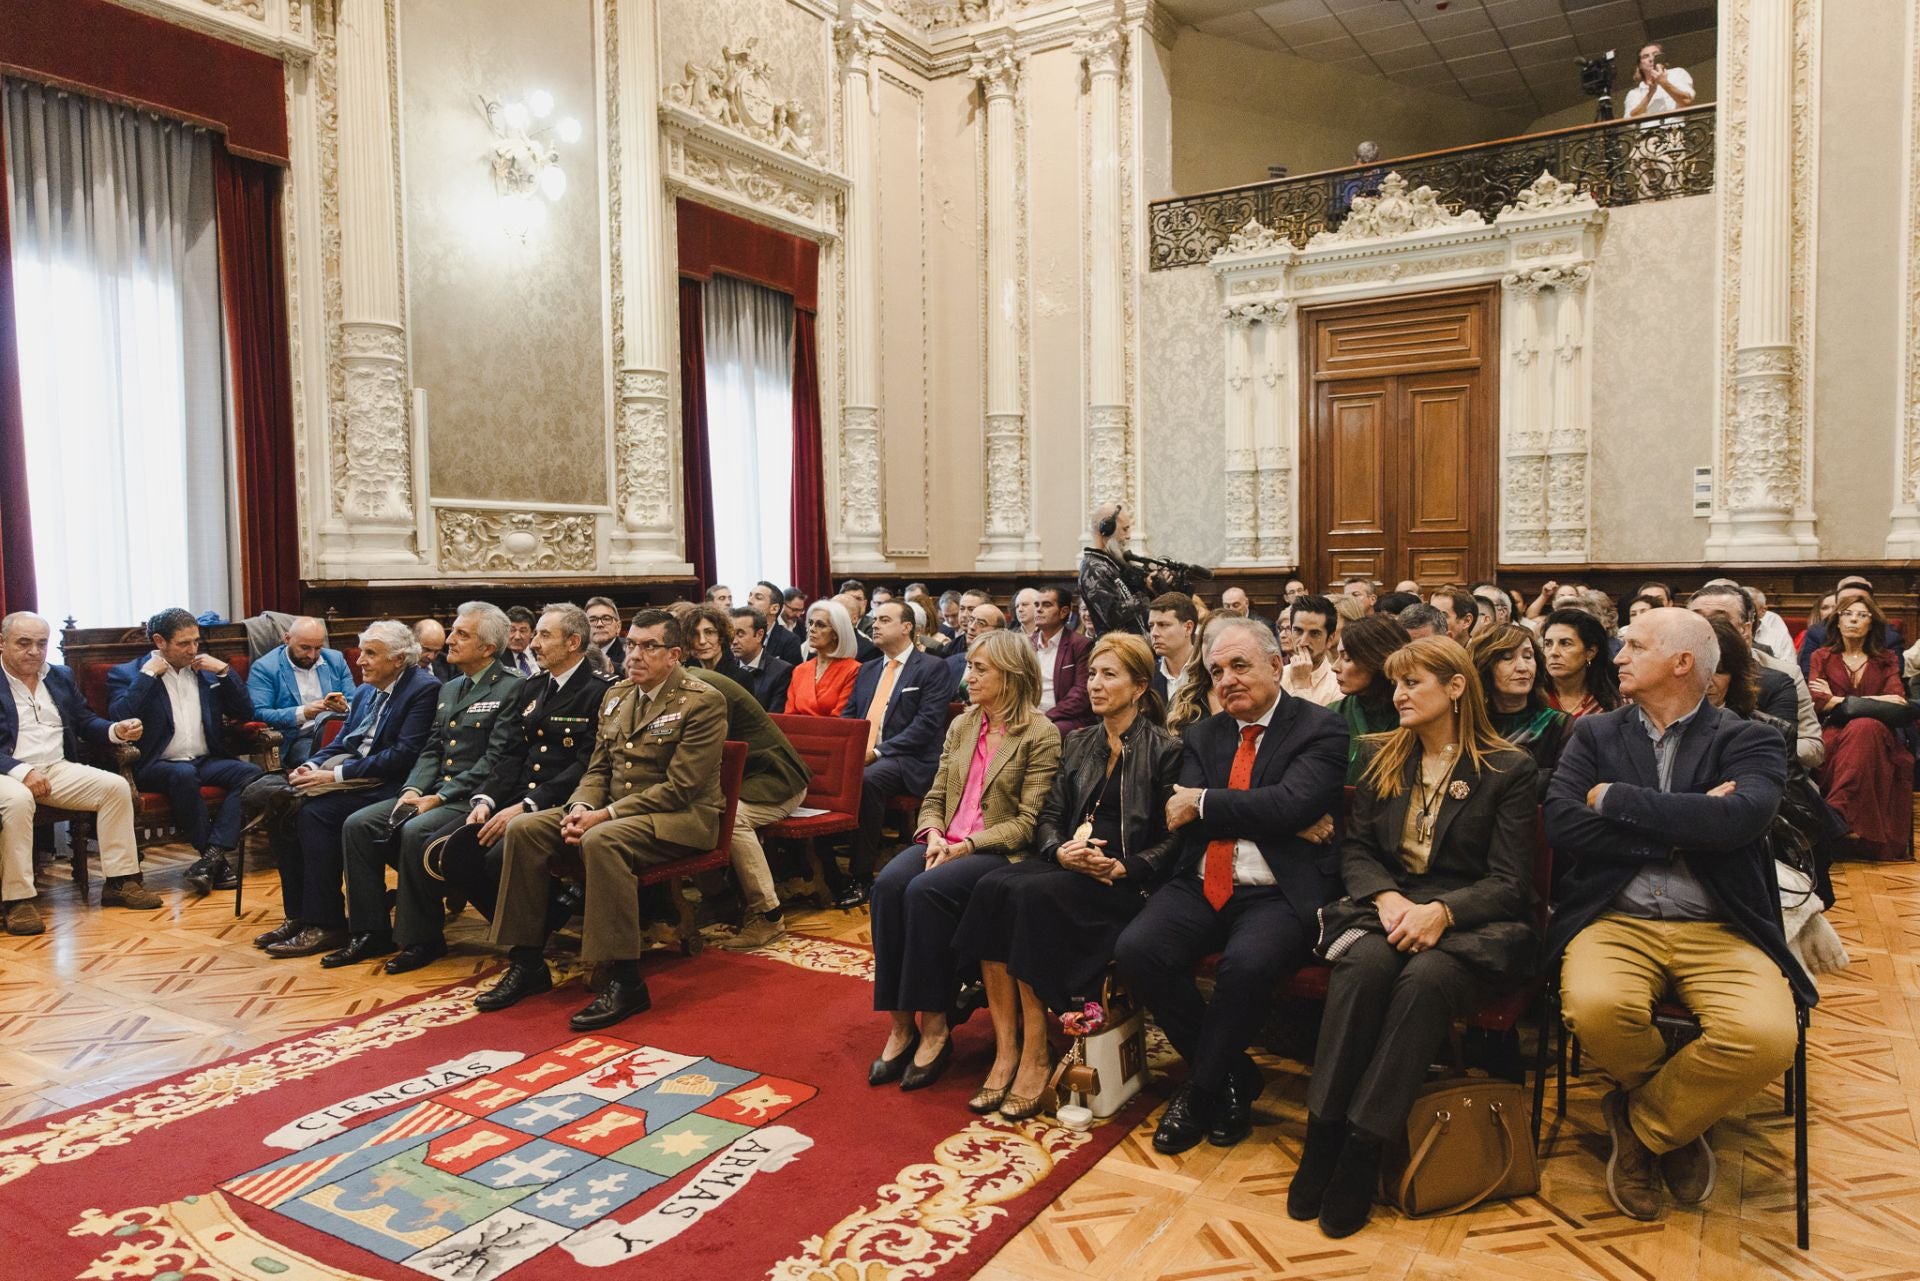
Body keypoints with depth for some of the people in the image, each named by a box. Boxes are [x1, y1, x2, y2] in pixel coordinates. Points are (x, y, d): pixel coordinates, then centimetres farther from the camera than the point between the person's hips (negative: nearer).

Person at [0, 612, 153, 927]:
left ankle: (120, 881, -10)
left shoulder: (61, 677, 16)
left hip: (59, 769, 6)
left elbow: (86, 722, 17)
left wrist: (117, 730, -6)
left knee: (116, 786, -15)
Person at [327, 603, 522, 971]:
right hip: (434, 792, 8)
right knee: (357, 824, -8)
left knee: (415, 832, -31)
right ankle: (371, 933, -1)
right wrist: (413, 789, -3)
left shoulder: (510, 689, -8)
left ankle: (423, 938, -14)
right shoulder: (449, 689, 19)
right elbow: (432, 750, 17)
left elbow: (495, 760, -15)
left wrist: (442, 797, -17)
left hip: (471, 798, -8)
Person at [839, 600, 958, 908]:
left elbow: (927, 724, -9)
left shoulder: (932, 668, 2)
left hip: (907, 760, -5)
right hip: (859, 755, 5)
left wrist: (878, 751, -17)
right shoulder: (867, 670, 23)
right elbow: (848, 716, 22)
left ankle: (860, 876, -24)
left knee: (868, 779, -36)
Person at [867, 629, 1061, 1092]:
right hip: (944, 843, 6)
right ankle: (900, 1026, -20)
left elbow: (1028, 822, -10)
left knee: (926, 889, -32)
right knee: (888, 883, -25)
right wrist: (933, 836, -6)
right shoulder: (961, 726, 16)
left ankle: (933, 1028, -19)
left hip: (997, 852, -5)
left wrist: (965, 846, -18)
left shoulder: (1040, 734, -4)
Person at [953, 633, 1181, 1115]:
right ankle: (1006, 1048, -23)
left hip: (1127, 881, -5)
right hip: (1069, 867, 5)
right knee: (992, 886, -25)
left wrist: (1120, 868, -17)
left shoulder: (1164, 750, 0)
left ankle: (1035, 1056, -24)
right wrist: (1060, 850, -8)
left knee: (1034, 893, -33)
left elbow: (1171, 841, -3)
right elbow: (1048, 817, 14)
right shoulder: (1078, 743, 18)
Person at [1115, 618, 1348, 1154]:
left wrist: (1204, 803, -8)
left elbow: (1292, 804, -16)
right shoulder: (1203, 736, 17)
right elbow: (1187, 820, 2)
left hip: (1277, 893, -5)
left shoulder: (1319, 729, 1)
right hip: (1202, 886, 5)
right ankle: (1232, 1078, 1)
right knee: (1134, 949, -21)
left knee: (1246, 963, -34)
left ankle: (1200, 1090, -6)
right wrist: (1269, 819, -11)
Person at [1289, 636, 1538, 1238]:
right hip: (1392, 909, 3)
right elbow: (1355, 848, 10)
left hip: (1476, 924, -3)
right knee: (1362, 964, -32)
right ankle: (1323, 1133, -28)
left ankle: (1363, 1148, -30)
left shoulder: (1508, 769, 2)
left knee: (1425, 978, -36)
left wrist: (1441, 912, -22)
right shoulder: (1381, 759, 15)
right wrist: (1386, 897, -12)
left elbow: (1510, 882, -5)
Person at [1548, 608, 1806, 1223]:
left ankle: (1642, 1121, 2)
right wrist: (1685, 831, -9)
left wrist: (1614, 798, -11)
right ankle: (1678, 1114, 6)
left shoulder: (1749, 740, 6)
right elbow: (1563, 827, -5)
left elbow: (1741, 818, -16)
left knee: (1766, 1035, -30)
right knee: (1595, 1007, -32)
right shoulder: (1594, 734, 11)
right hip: (1615, 921, 1)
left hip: (1720, 929, 0)